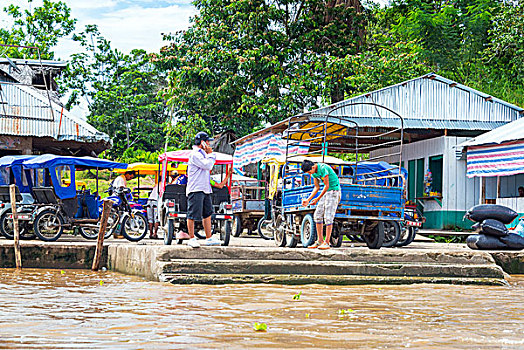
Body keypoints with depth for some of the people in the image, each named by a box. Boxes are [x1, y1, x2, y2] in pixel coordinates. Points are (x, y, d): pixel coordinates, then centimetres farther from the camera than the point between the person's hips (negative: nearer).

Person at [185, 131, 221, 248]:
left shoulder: (202, 153, 19)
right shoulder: (195, 154, -11)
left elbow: (211, 164, 26)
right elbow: (207, 165, -18)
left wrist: (210, 154, 14)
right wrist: (210, 154, -4)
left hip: (205, 189, 10)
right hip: (196, 189, -10)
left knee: (207, 214, 10)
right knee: (193, 215, -5)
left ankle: (208, 238, 15)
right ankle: (192, 239, 1)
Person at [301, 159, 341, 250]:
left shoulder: (323, 168, -23)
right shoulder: (314, 172, 4)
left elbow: (327, 186, -20)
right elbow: (317, 187, 11)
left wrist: (317, 199, -15)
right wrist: (308, 200, 3)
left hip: (334, 191, -9)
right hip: (326, 192, 9)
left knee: (328, 217, -12)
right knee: (317, 216, 4)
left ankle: (326, 242, -10)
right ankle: (320, 241, 9)